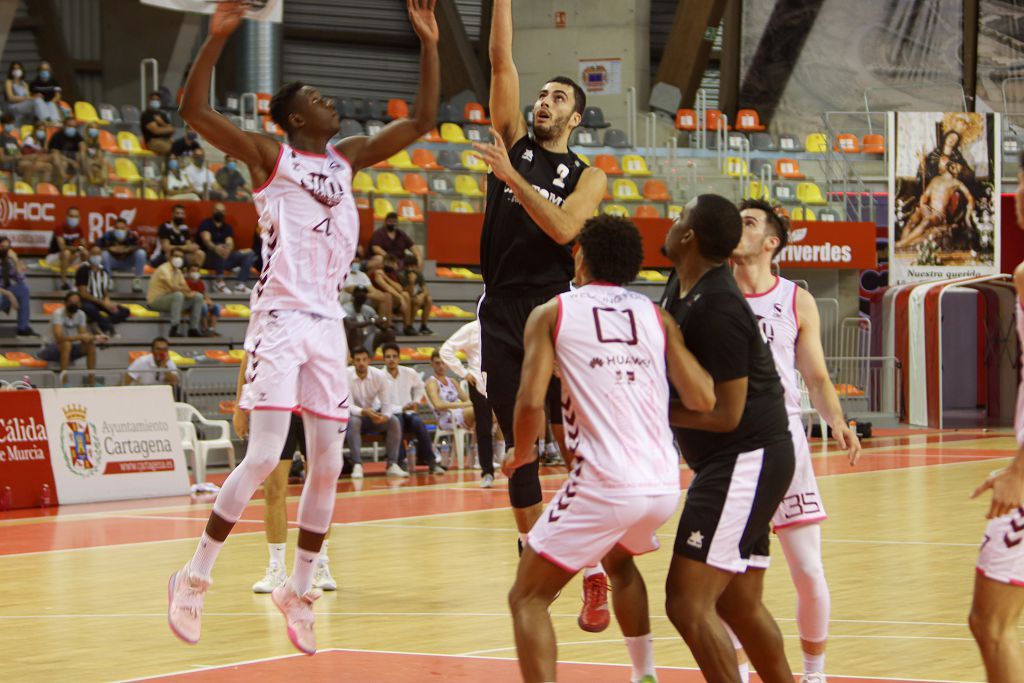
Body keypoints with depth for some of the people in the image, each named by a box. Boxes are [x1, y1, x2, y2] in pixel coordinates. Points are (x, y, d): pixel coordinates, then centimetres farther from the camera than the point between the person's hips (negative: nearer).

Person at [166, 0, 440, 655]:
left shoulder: (349, 158, 15)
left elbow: (422, 121, 15)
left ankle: (299, 590, 16)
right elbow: (195, 110, -13)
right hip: (280, 318, -6)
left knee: (328, 465, 5)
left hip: (329, 325, 6)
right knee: (264, 457, -14)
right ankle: (195, 578, -3)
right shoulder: (269, 155, 0)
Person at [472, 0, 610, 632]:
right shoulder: (514, 141, 12)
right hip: (502, 312, 3)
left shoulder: (587, 177, 5)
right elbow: (502, 59, 5)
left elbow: (562, 228, -14)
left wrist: (513, 177, -19)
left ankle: (597, 579, -2)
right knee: (519, 449, 6)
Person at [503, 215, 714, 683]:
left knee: (528, 599, 5)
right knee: (618, 558, 36)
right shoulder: (657, 316, 12)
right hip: (665, 484, 5)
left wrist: (522, 452, 12)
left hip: (605, 483, -5)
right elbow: (703, 402, 3)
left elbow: (532, 401, -7)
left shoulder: (551, 313, 4)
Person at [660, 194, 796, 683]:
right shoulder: (681, 289, 9)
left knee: (688, 602, -15)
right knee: (741, 606, 16)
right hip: (741, 461, 11)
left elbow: (726, 414, -21)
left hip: (744, 458, -11)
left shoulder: (716, 309, -21)